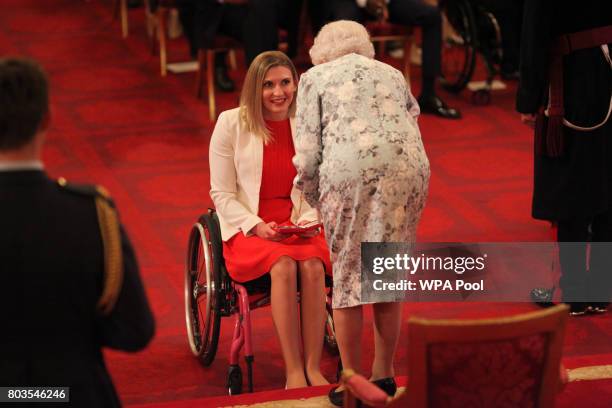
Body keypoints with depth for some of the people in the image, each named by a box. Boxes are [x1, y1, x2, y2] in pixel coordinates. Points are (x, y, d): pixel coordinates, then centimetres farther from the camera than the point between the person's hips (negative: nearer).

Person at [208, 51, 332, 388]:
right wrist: (257, 226, -15)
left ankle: (313, 368, -27)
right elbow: (222, 194, -2)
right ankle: (293, 372, -30)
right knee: (284, 266, -34)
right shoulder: (231, 123, -3)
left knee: (313, 266, -31)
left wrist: (309, 220, -9)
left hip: (297, 225, 2)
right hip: (247, 227, -2)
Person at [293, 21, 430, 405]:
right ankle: (384, 374, 22)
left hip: (350, 171, -4)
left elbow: (308, 147, 8)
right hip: (408, 168, 4)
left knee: (348, 275, 6)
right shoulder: (392, 74, 28)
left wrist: (311, 196, 21)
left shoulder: (316, 77, 17)